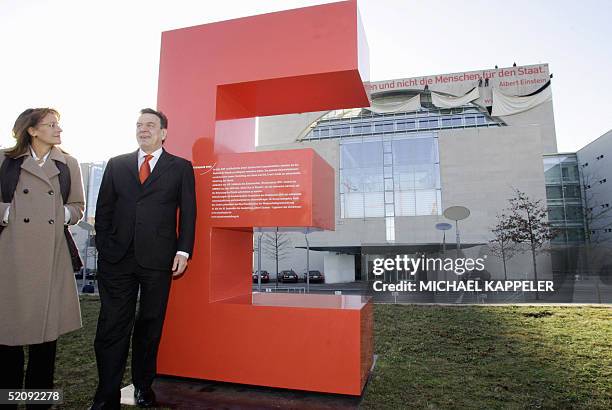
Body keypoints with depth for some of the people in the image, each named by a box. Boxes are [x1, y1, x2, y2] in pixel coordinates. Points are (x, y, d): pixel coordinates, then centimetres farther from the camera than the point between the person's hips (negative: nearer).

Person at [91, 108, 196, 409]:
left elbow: (188, 213, 2)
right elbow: (103, 209, 13)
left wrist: (183, 251, -6)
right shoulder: (116, 165, 13)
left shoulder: (181, 167, 6)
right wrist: (103, 246, 4)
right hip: (117, 258, 2)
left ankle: (143, 386, 26)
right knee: (112, 326, 4)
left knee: (150, 325, 9)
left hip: (158, 260, -1)